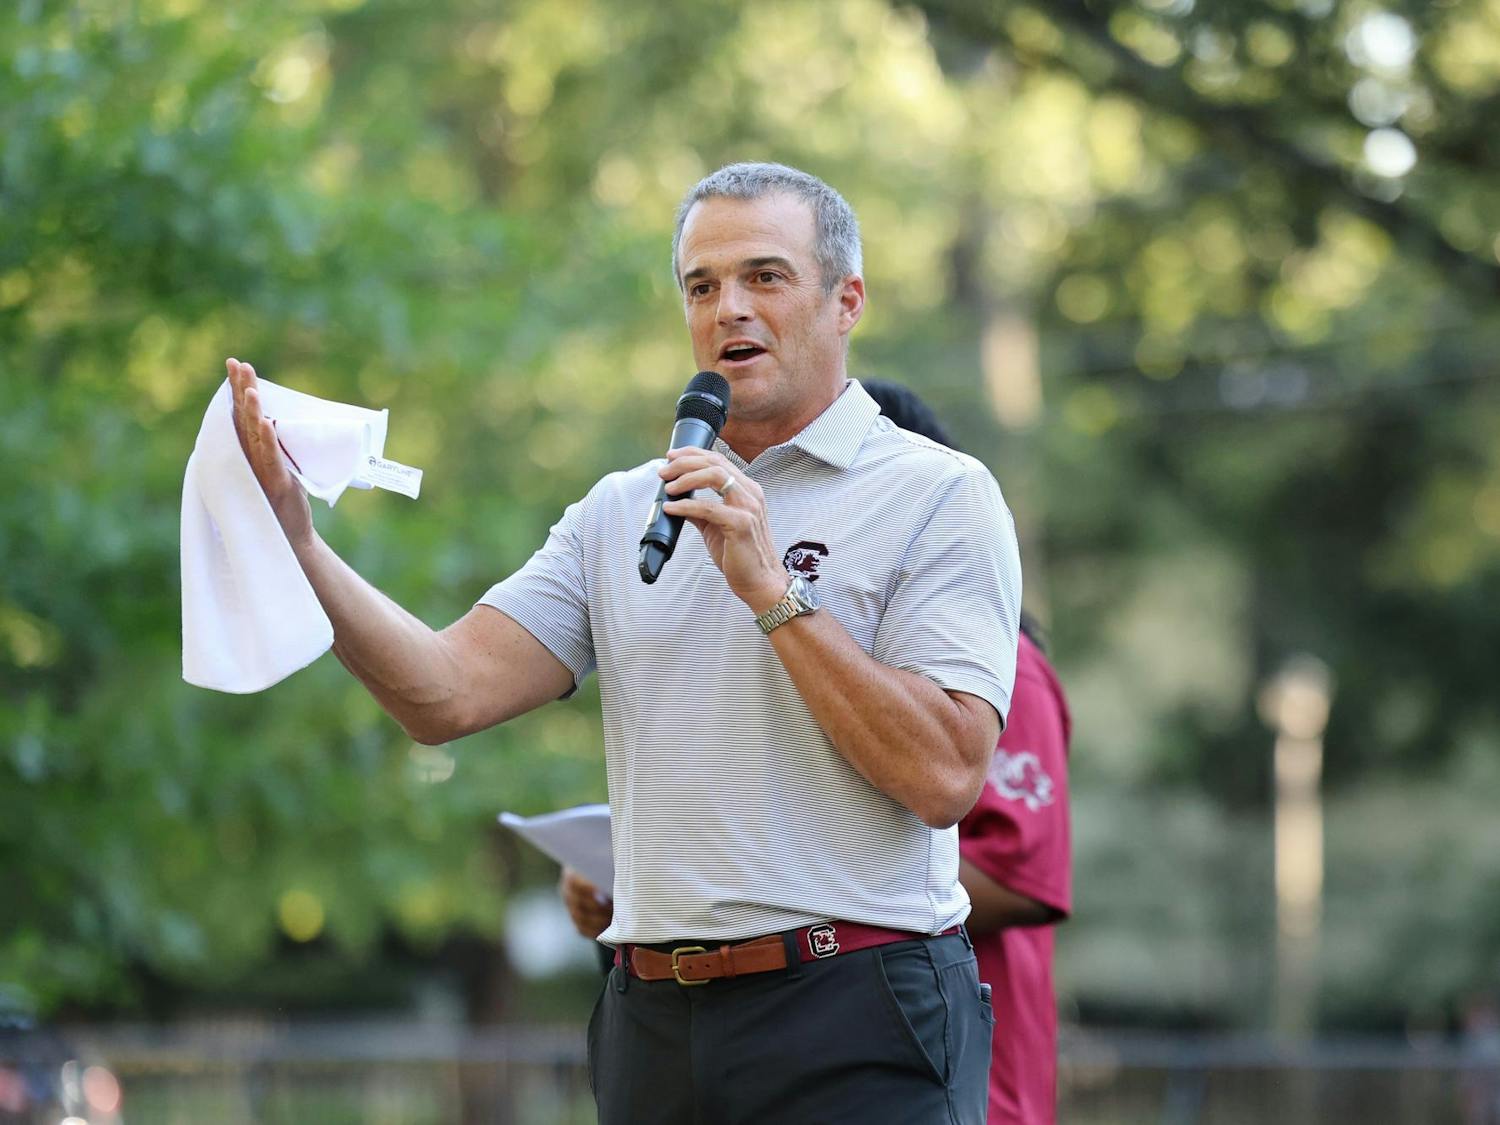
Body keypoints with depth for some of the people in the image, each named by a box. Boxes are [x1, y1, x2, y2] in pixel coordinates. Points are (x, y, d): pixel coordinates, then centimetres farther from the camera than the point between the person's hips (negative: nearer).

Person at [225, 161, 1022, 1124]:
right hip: (656, 1024, 5)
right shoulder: (620, 513, 14)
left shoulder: (939, 495, -2)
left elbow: (944, 776, -13)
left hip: (855, 1026, -5)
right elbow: (448, 694, 2)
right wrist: (300, 545, -10)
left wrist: (769, 588, -15)